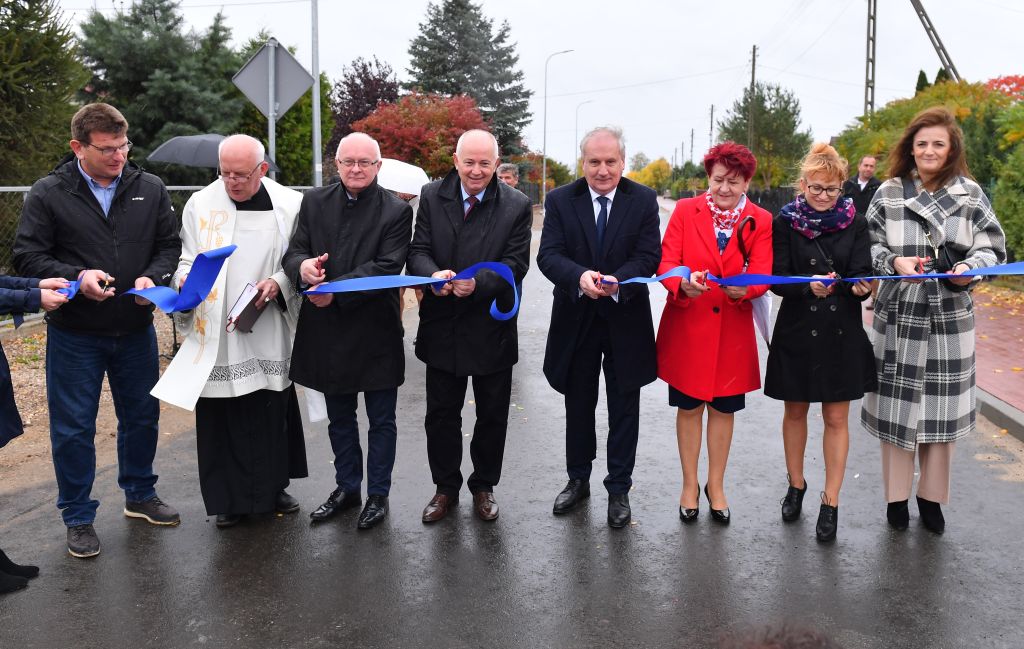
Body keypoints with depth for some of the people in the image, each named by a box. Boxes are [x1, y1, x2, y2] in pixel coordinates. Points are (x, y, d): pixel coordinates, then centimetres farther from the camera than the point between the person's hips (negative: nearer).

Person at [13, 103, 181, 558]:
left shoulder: (150, 189, 2)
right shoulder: (48, 194, -6)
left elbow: (169, 244, 7)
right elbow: (28, 257, -5)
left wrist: (152, 277, -13)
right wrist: (76, 277, -22)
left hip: (136, 330, 3)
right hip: (74, 334, -3)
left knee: (142, 417, 15)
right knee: (73, 427, 5)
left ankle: (140, 495, 36)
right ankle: (78, 517, 21)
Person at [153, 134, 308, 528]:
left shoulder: (288, 206, 0)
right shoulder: (200, 204, 2)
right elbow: (187, 259, 7)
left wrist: (278, 283, -14)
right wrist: (185, 278, -15)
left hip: (268, 331, 0)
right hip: (215, 332, 0)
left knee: (272, 412, 10)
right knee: (222, 417, 3)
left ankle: (273, 487, 28)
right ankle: (230, 497, 17)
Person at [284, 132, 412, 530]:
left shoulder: (396, 211, -7)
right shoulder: (314, 202, 5)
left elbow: (387, 267, -17)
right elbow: (293, 251, 1)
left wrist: (335, 289, -24)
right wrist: (302, 266, -23)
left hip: (376, 331, -4)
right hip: (327, 331, 4)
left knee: (381, 420, 10)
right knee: (339, 418, 18)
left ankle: (378, 494, 25)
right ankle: (347, 487, 35)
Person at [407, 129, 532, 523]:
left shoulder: (516, 206, -5)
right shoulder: (432, 197, 1)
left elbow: (516, 263, -10)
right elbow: (418, 250, -3)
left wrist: (479, 283, -27)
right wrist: (433, 274, -25)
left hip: (492, 327, -1)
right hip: (442, 327, 2)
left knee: (492, 415, 12)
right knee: (441, 413, 12)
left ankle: (484, 486, 32)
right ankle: (445, 488, 30)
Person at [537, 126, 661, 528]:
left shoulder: (643, 200, -3)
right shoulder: (560, 200, -2)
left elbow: (649, 255, -10)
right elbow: (548, 254, -11)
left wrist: (618, 280, -30)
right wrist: (579, 276, -31)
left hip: (626, 319, -1)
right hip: (576, 321, 1)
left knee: (624, 409, 9)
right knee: (578, 406, 15)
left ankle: (619, 489, 23)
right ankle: (578, 480, 34)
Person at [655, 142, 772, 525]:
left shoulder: (760, 222, -1)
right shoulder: (685, 211, -2)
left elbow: (761, 274, -10)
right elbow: (666, 263, -10)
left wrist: (743, 289, -33)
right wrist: (683, 284, -32)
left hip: (732, 332, 1)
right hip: (686, 329, -1)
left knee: (723, 410, 12)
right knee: (689, 408, 10)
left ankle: (715, 486, 30)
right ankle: (689, 485, 27)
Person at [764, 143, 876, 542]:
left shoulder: (854, 223, 0)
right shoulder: (785, 222, -3)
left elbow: (862, 272, -5)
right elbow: (777, 279, -9)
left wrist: (860, 287, -28)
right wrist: (809, 285, -28)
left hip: (842, 333, 0)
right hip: (797, 331, 0)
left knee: (836, 418, 4)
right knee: (796, 411, 14)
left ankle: (831, 502, 15)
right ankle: (796, 485, 34)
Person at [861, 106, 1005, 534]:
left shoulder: (970, 194, 2)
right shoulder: (888, 193, 0)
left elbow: (992, 247, 3)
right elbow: (868, 246, 1)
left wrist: (970, 267, -17)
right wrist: (894, 262, -18)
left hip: (950, 318, 1)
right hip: (898, 314, -1)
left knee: (942, 406, 7)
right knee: (898, 404, 3)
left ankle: (932, 495, 25)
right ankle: (896, 495, 20)